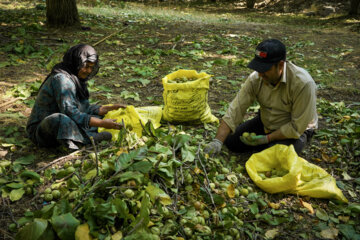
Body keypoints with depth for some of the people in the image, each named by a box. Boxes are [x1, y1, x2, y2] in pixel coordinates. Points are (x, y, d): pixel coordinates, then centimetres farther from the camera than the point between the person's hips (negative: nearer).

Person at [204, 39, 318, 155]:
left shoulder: (303, 83, -32)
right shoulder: (255, 78, -19)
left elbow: (297, 127, -25)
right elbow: (235, 110, -21)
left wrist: (266, 139, -24)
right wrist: (217, 141, -30)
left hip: (294, 131, -4)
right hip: (265, 123, 5)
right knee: (230, 141, -3)